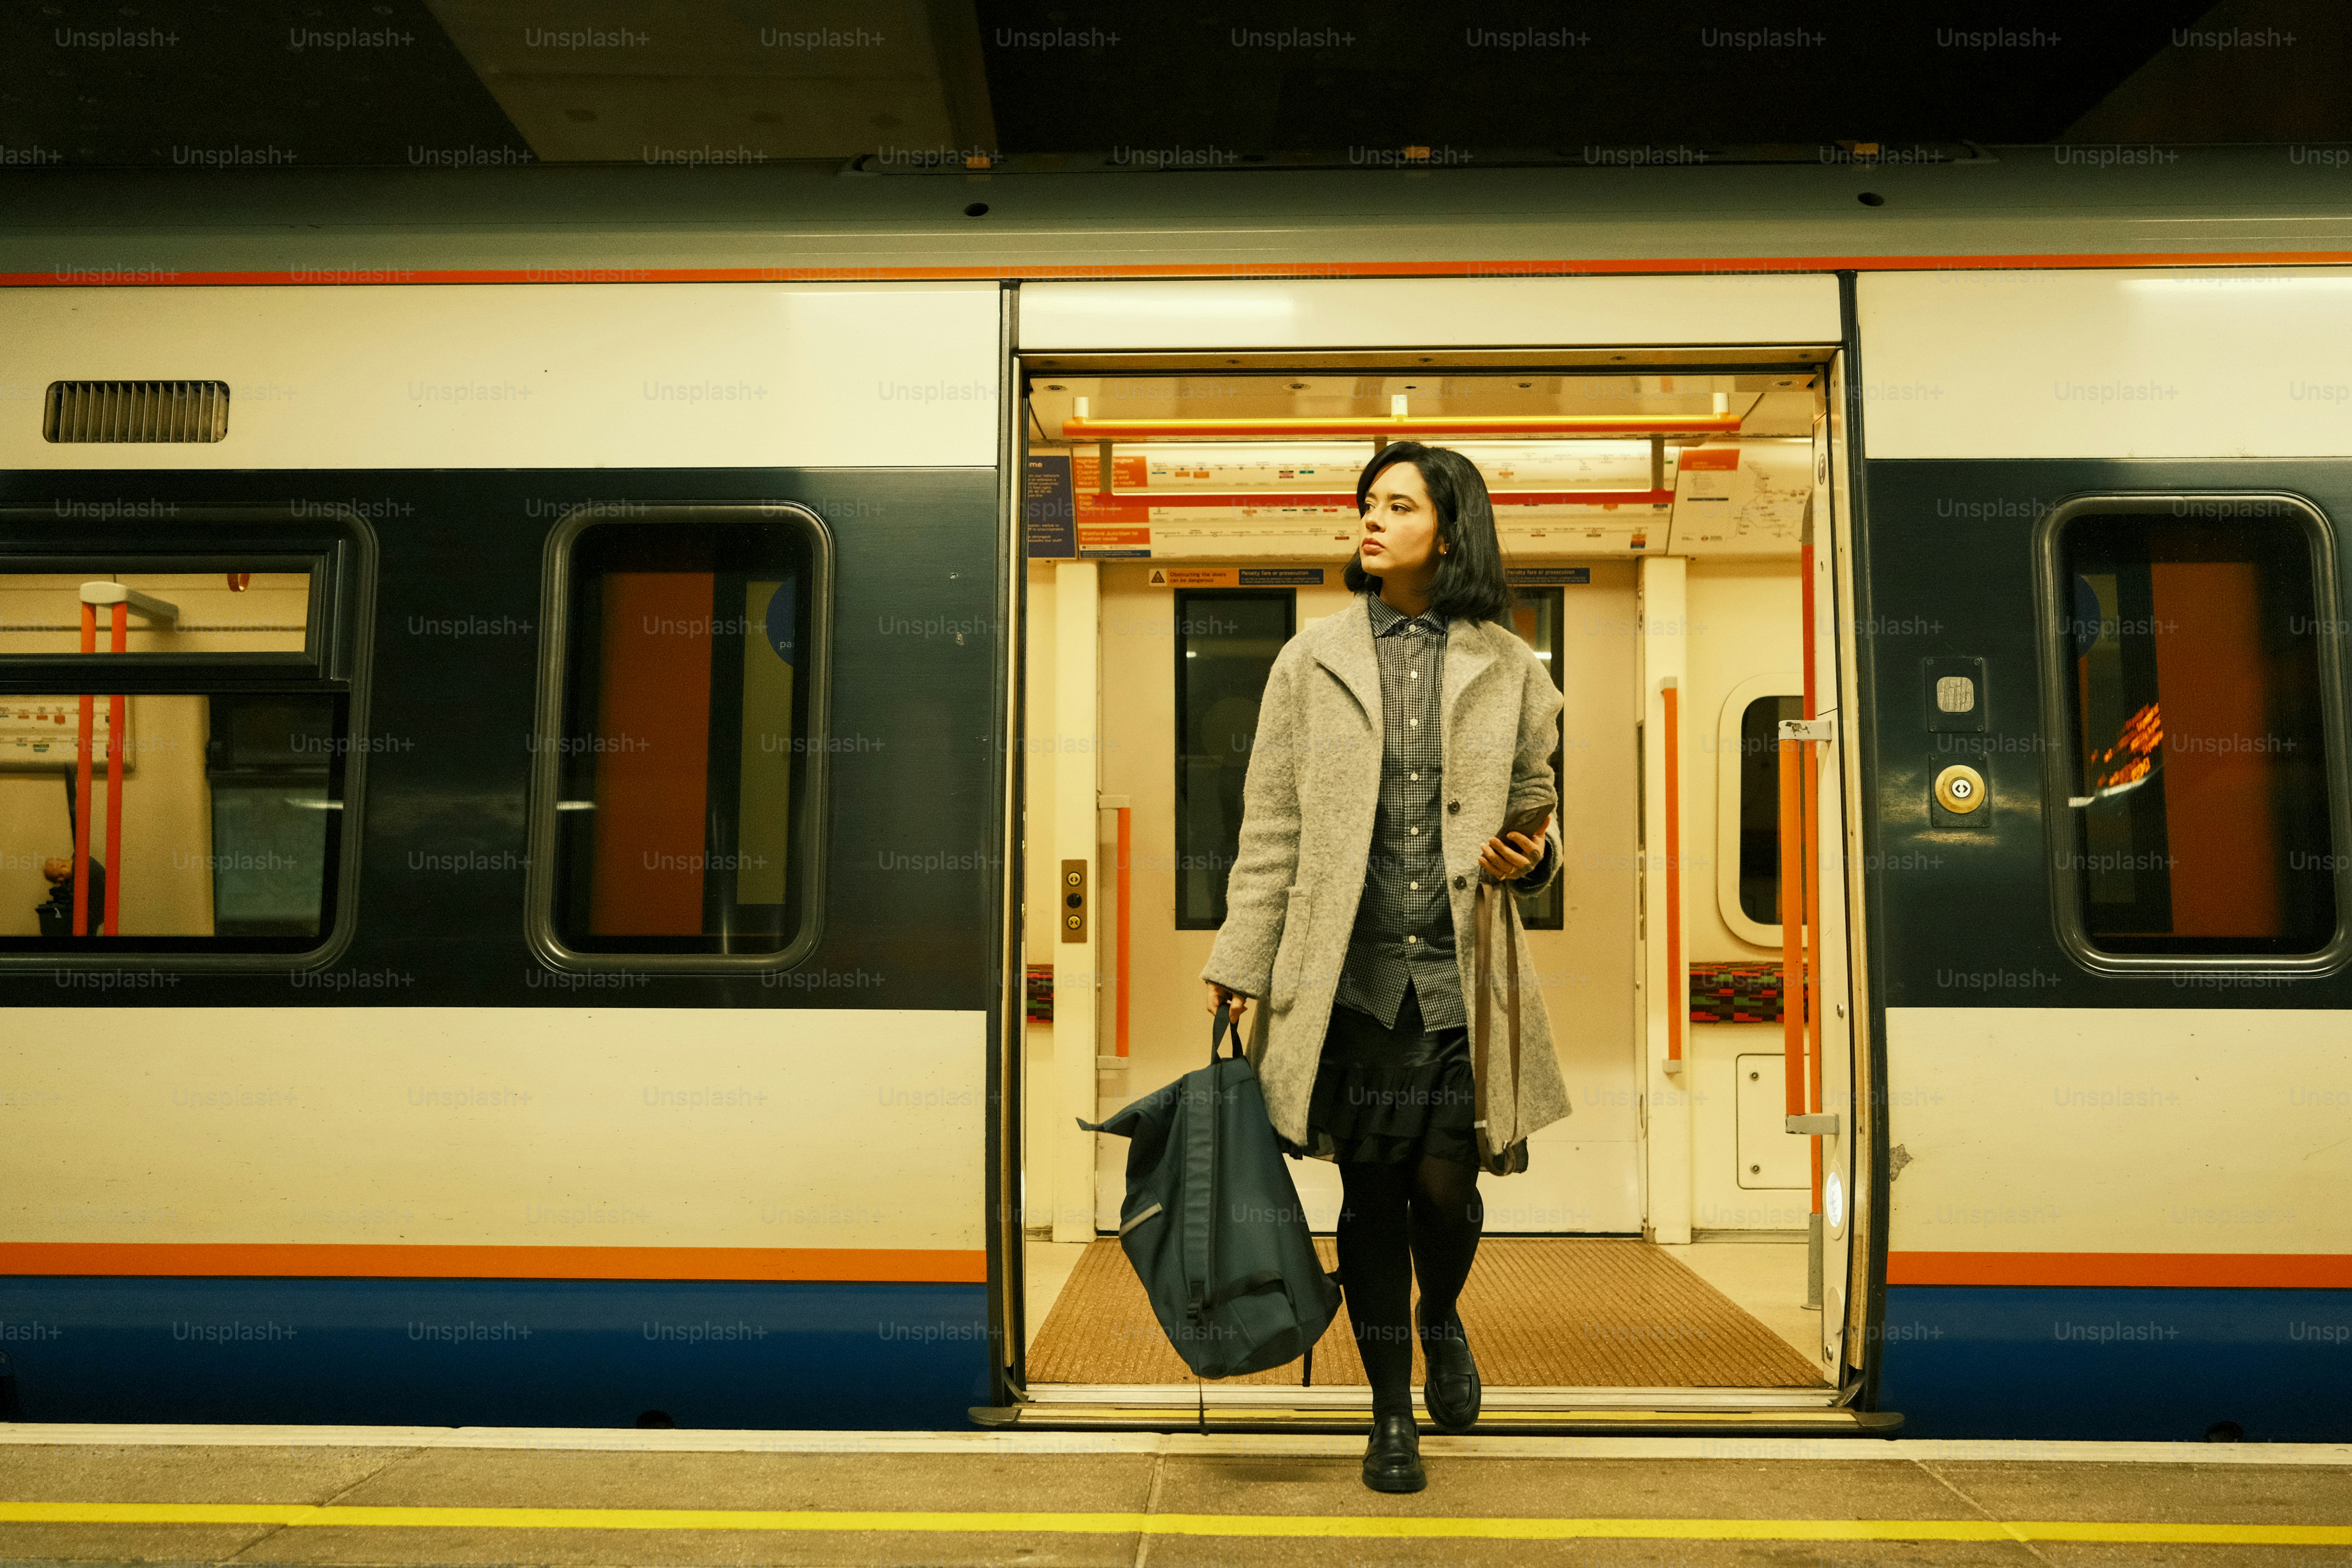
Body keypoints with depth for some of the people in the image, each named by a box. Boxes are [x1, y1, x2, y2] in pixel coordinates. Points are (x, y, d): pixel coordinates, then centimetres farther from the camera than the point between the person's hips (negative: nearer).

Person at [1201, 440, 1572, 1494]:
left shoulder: (1509, 669, 6)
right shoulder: (1312, 661, 6)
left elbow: (1535, 807, 17)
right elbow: (1271, 827, 6)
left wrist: (1530, 860, -6)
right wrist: (1239, 965, 2)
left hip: (1461, 977, 0)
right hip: (1351, 975, 0)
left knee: (1445, 1187, -1)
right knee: (1371, 1196, 6)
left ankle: (1441, 1317, 35)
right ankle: (1392, 1409, 26)